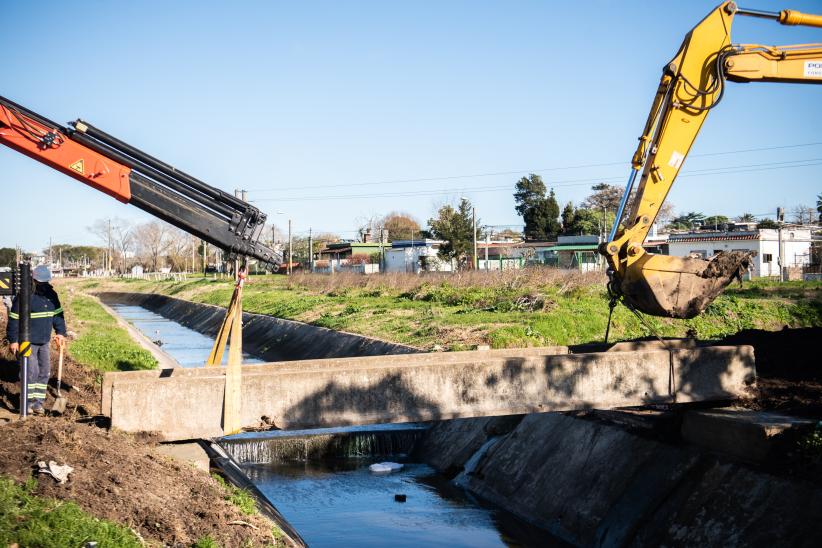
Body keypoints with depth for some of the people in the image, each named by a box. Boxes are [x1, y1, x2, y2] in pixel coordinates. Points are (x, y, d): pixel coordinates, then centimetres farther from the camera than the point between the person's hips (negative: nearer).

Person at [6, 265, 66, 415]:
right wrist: (13, 340, -11)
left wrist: (60, 332, 9)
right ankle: (28, 403, 0)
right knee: (31, 371, -11)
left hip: (44, 342, 7)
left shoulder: (51, 295, 5)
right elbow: (14, 319, -11)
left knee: (45, 371, 7)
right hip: (28, 342, -7)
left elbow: (58, 313, 16)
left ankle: (38, 402, 16)